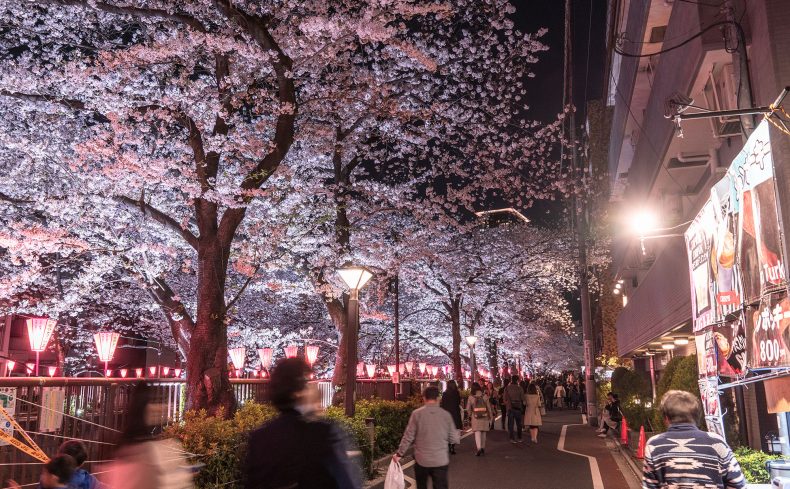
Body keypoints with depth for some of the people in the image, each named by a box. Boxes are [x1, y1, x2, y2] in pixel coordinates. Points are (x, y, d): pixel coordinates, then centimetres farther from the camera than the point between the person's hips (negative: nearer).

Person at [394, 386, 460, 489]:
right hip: (441, 461, 0)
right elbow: (454, 439, -2)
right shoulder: (446, 414, -5)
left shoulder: (417, 413, -7)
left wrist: (399, 454, 5)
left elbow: (408, 437, -6)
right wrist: (458, 436, 21)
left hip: (421, 460, 0)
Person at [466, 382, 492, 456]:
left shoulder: (471, 397, -5)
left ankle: (479, 448, -19)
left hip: (475, 417, -2)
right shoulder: (485, 396, -2)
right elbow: (489, 407, 2)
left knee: (477, 433, -3)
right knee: (483, 433, 16)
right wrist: (490, 416, 11)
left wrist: (470, 416, 17)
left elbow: (468, 408, 0)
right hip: (484, 417, 2)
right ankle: (483, 448, 26)